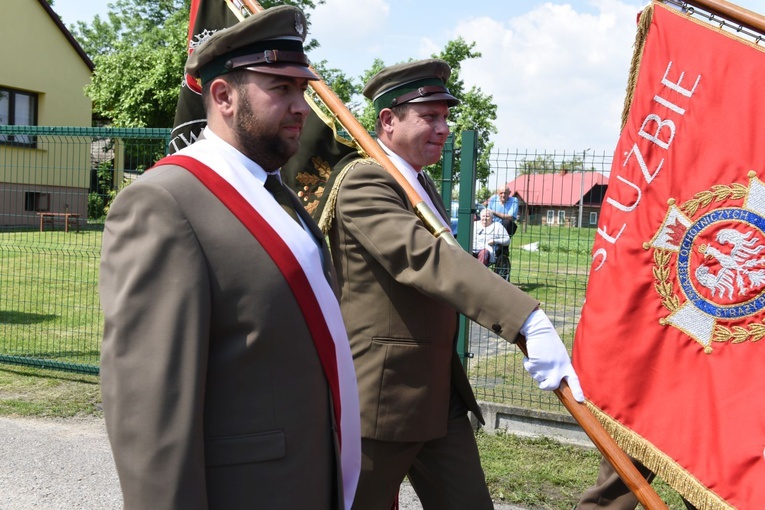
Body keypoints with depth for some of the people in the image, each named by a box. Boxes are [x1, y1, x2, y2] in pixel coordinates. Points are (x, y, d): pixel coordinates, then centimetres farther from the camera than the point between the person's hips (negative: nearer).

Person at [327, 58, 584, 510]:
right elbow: (425, 257, -33)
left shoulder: (423, 185, 14)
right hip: (380, 401, -8)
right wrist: (530, 320, -42)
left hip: (442, 398, 9)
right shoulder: (363, 183, -17)